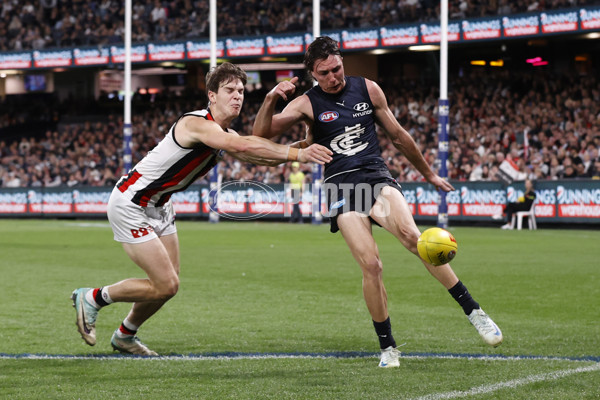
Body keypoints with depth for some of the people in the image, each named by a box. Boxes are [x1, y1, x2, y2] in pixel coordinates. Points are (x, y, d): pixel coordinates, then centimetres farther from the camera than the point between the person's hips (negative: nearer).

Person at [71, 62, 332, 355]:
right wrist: (296, 154, -45)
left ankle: (125, 336, 32)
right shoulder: (197, 123, -27)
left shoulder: (224, 134, 4)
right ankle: (92, 298, 8)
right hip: (130, 204, -10)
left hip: (158, 207, 10)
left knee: (168, 284, 10)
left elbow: (261, 156, -4)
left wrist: (301, 148, -20)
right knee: (166, 285, -11)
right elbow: (242, 146, -42)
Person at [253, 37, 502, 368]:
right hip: (341, 187, -1)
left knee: (410, 235, -27)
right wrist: (270, 99, -25)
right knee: (371, 266, -18)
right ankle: (387, 347, -1)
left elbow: (398, 136, 21)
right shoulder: (307, 104, 3)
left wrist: (429, 174, 28)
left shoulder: (367, 89, 10)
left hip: (377, 177, 1)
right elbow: (261, 133, -7)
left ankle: (473, 311, -23)